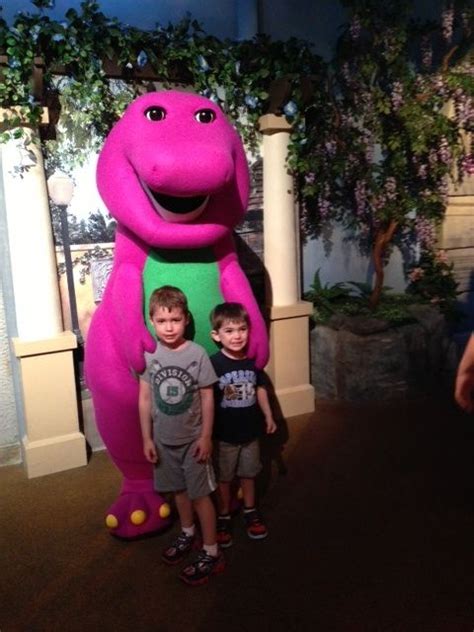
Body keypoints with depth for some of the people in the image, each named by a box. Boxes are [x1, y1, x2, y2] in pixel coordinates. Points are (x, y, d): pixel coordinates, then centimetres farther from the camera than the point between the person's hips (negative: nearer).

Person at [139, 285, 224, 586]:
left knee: (200, 494, 6)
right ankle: (189, 534, 43)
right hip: (164, 439, 4)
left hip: (193, 438, -3)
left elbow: (207, 397, -10)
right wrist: (147, 438, -1)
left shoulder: (197, 353, -16)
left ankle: (212, 553, 20)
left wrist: (206, 437, -10)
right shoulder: (148, 355, -8)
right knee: (179, 489, 21)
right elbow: (145, 398, -2)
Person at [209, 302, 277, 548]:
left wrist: (268, 416, 9)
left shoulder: (252, 361, -6)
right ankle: (223, 518, 33)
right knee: (224, 478, 14)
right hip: (225, 434, -4)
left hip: (250, 431, 4)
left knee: (248, 474, 21)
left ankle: (250, 511, 41)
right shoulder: (213, 364, -20)